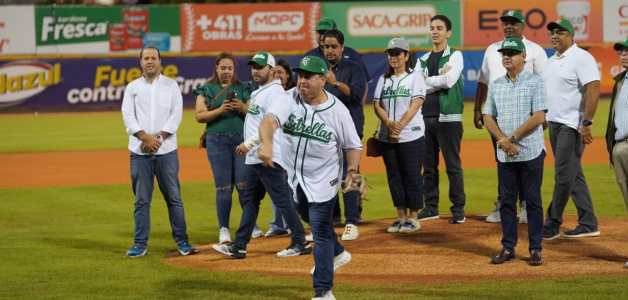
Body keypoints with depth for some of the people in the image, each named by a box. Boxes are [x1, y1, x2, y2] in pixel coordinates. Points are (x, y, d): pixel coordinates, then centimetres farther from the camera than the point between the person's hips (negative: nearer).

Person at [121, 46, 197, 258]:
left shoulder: (171, 85, 9)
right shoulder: (132, 87, 11)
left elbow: (176, 114, 0)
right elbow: (128, 116, 1)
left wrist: (159, 137, -12)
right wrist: (146, 137, -14)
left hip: (166, 150, -1)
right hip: (139, 151, 1)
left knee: (173, 197, 1)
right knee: (141, 199, 3)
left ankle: (182, 241, 6)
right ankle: (140, 244, 7)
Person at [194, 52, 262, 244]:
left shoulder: (243, 89, 10)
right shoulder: (206, 90, 7)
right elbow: (200, 116, -4)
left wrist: (242, 108, -16)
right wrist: (220, 110, -19)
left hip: (242, 140, 1)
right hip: (217, 142, -1)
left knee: (244, 184, -5)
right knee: (223, 188, 0)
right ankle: (224, 230, 7)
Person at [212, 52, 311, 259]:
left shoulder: (274, 92, -13)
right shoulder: (259, 93, 19)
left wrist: (249, 143, -23)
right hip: (254, 157, 11)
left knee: (281, 200, -7)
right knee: (249, 201, 11)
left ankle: (300, 243, 0)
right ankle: (239, 246, 15)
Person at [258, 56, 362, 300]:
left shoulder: (338, 111, -14)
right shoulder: (288, 100, -13)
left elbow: (353, 145, -5)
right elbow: (270, 120, -32)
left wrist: (352, 172, -22)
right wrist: (266, 143, -53)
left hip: (324, 179, -4)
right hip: (294, 177, 4)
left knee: (321, 230, -7)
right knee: (310, 218, 25)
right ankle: (337, 253, 52)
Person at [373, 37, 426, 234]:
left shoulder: (415, 77, 0)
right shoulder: (384, 79, 14)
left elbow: (415, 105, -10)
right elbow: (377, 105, 6)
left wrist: (400, 126, -19)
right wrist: (390, 123, -13)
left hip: (411, 137, -5)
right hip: (386, 137, 5)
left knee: (412, 176, -3)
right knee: (394, 176, 7)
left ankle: (413, 218, 3)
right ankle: (401, 216, 14)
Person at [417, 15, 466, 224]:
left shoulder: (455, 56, 0)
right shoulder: (423, 60, 15)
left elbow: (449, 81, -15)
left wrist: (427, 81, -2)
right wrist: (439, 81, -7)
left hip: (448, 118, -5)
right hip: (426, 118, 5)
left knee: (453, 165, -3)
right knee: (429, 166, 9)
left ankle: (458, 209, 1)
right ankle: (431, 208, 15)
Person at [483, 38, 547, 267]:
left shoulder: (535, 82, -3)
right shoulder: (495, 85, 12)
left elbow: (539, 117, -12)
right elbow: (488, 117, 10)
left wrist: (512, 138, -14)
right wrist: (502, 140, -8)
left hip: (531, 153, -4)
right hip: (505, 154, 5)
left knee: (533, 200, 0)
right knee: (507, 201, 6)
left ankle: (535, 249, 5)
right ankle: (508, 248, 12)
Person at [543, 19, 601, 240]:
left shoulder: (581, 58, -11)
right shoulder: (552, 61, 16)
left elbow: (594, 90, -19)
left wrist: (587, 123, -24)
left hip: (572, 126, -9)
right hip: (554, 123, 9)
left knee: (564, 175, -7)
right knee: (573, 175, 10)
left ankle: (552, 225, -4)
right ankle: (588, 224, 14)